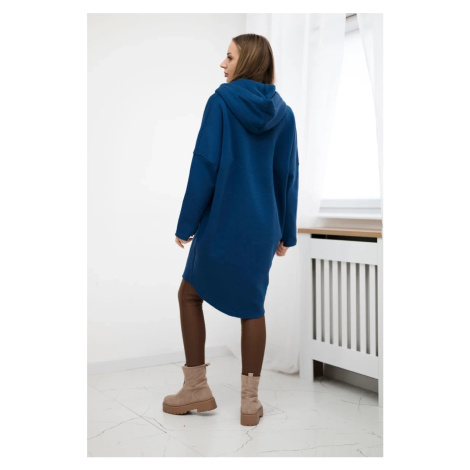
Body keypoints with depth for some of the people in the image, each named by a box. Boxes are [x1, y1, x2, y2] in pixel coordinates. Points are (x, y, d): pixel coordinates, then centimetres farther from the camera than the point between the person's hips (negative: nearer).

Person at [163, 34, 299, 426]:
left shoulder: (221, 101, -8)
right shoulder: (283, 112, 5)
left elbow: (204, 166, -12)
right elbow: (288, 175, 6)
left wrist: (187, 223, -6)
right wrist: (287, 233, 12)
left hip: (221, 222, -4)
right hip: (262, 227, 4)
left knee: (190, 294, 15)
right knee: (252, 306, 11)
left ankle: (197, 388, 18)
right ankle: (250, 401, 16)